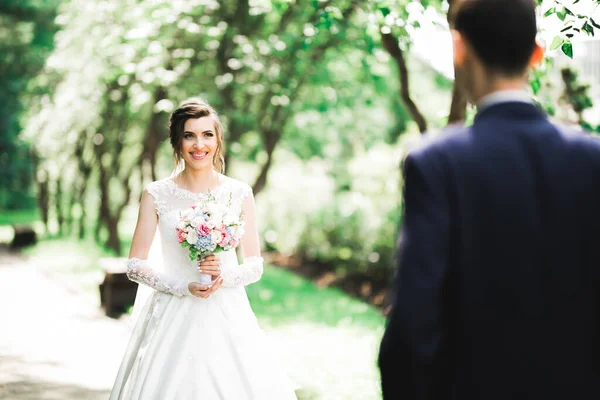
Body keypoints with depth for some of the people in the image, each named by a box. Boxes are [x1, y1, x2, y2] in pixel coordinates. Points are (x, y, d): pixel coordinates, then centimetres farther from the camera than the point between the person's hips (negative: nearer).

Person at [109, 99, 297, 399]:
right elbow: (135, 265, 1)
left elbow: (255, 266, 6)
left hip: (227, 318, 1)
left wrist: (224, 276, -15)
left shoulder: (240, 194, 3)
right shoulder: (156, 195, 0)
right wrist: (184, 287, -12)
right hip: (173, 318, -1)